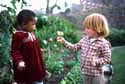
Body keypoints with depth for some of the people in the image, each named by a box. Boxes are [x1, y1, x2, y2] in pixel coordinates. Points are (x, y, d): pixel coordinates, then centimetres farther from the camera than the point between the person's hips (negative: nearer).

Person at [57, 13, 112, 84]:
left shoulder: (104, 43, -17)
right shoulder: (85, 39, 3)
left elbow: (108, 58, -13)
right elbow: (75, 47, 12)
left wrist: (97, 61, -27)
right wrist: (64, 42, 4)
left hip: (96, 74, -6)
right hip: (85, 72, 7)